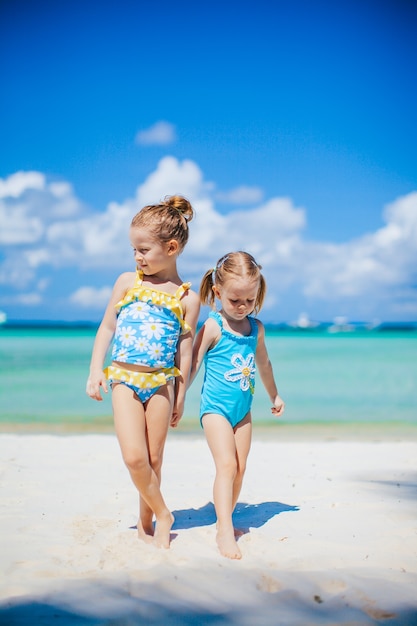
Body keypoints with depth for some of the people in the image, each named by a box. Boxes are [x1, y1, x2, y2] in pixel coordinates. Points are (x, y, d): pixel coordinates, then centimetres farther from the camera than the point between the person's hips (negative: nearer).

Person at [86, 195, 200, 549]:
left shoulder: (187, 297, 0)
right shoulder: (127, 282, 5)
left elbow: (185, 350, 3)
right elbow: (107, 327, 9)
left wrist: (180, 397, 5)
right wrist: (95, 370, 2)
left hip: (161, 382, 0)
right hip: (124, 377, 0)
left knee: (154, 460, 7)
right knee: (134, 457, -12)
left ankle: (146, 524, 25)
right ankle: (162, 514, 9)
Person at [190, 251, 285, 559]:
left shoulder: (256, 327, 5)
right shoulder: (213, 326, -12)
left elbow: (263, 363, 21)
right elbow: (192, 365, -9)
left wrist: (274, 395, 31)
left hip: (243, 410, 6)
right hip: (216, 408, -6)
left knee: (240, 468, 7)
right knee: (226, 465, -16)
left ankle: (224, 520, 23)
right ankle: (225, 531, -15)